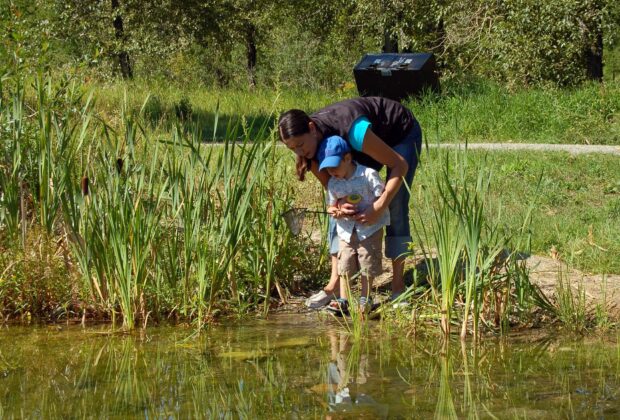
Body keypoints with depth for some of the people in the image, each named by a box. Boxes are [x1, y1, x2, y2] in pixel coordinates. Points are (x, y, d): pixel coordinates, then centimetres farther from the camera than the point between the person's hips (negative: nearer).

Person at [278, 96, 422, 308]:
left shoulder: (351, 129, -43)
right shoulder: (313, 141, -22)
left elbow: (400, 165, -35)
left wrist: (379, 207, -41)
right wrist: (338, 204, -34)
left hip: (403, 133, -6)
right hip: (376, 136, 6)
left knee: (396, 206, -16)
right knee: (339, 202, -6)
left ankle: (398, 286, -10)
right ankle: (335, 283, -6)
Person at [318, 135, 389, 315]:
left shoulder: (368, 175, -15)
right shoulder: (333, 183, 2)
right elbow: (331, 206, 9)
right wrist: (335, 211, -14)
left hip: (369, 228, -4)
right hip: (346, 231, 4)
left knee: (367, 265, 1)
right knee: (345, 265, 2)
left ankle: (365, 299, 12)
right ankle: (343, 300, 6)